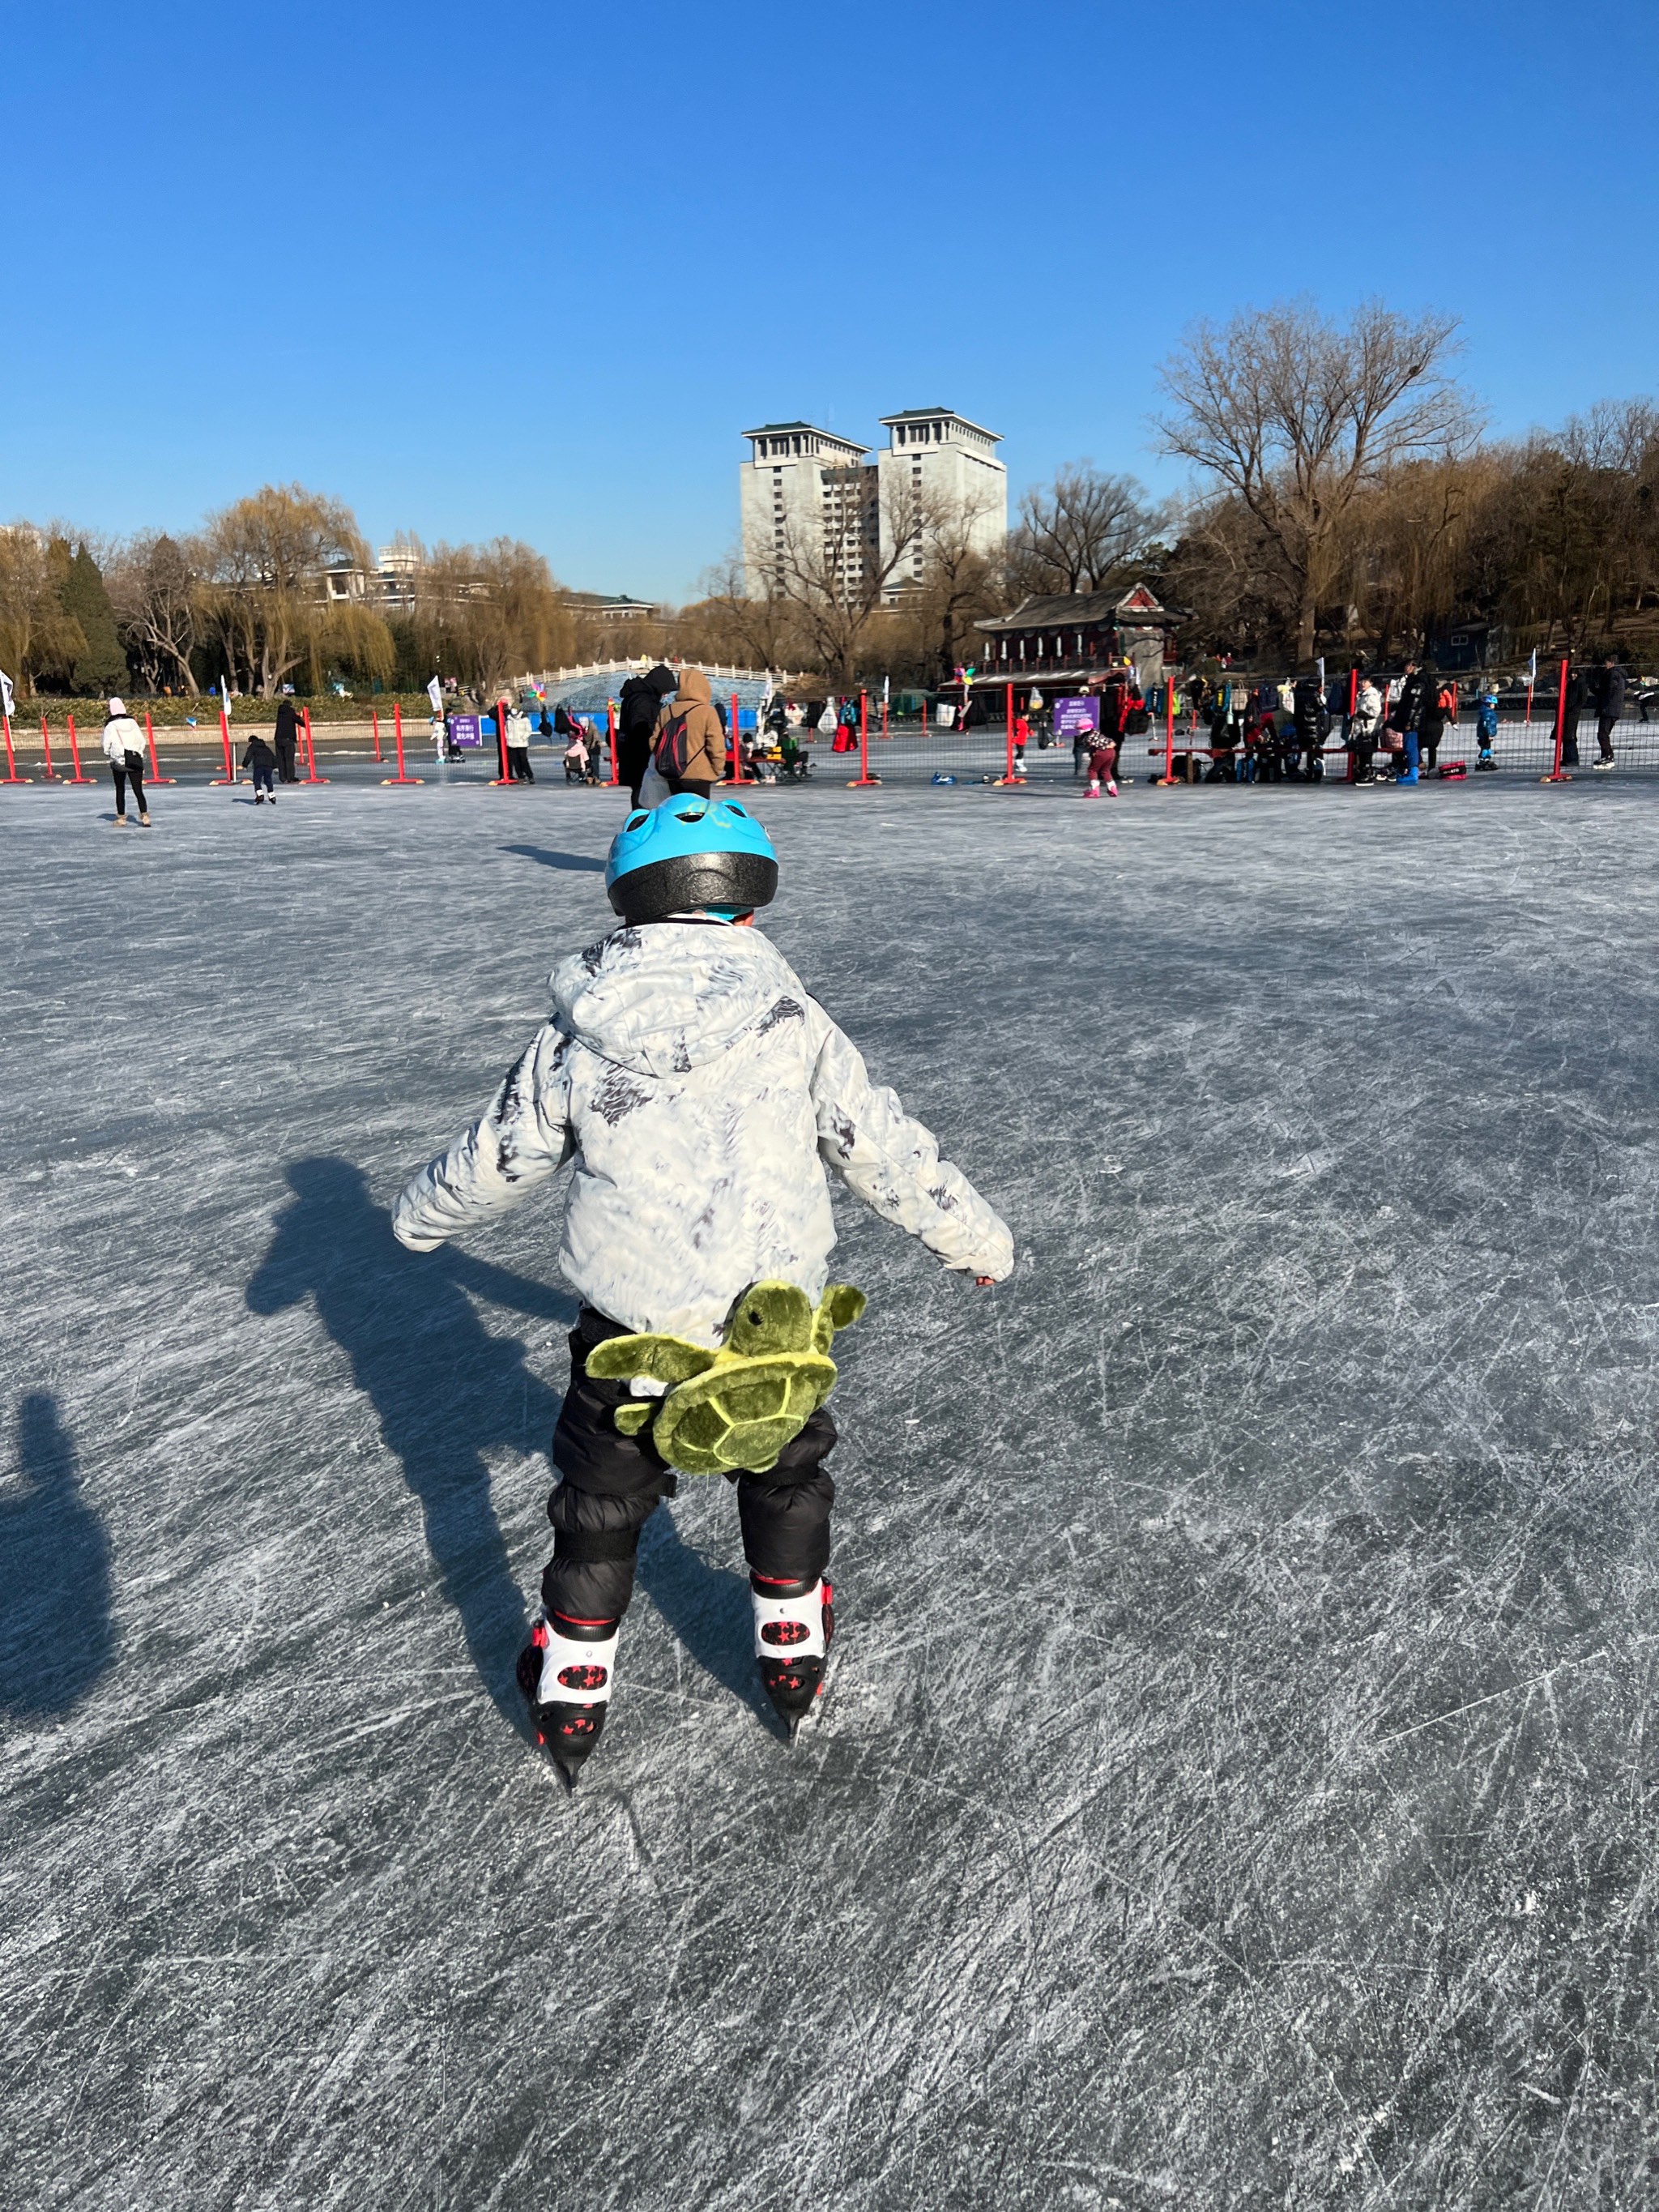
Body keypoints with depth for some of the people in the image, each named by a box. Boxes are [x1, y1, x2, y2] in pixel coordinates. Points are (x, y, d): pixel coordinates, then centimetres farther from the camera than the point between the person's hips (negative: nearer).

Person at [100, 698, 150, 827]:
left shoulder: (110, 726, -3)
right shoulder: (132, 722, 4)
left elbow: (106, 745, -1)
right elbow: (142, 741, 5)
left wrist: (109, 758, 16)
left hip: (118, 761, -2)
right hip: (135, 759, 2)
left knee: (120, 790, 9)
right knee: (138, 789, 2)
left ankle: (121, 818, 12)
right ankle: (144, 816, -9)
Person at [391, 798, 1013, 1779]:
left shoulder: (576, 1035, -6)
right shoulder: (794, 1022, -9)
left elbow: (498, 1156, 5)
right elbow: (884, 1149, -3)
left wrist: (421, 1216, 26)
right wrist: (977, 1238, 12)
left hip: (630, 1327, 0)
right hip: (774, 1322, 0)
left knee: (602, 1504, 22)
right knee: (786, 1477, 28)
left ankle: (571, 1697, 37)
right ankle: (795, 1657, 43)